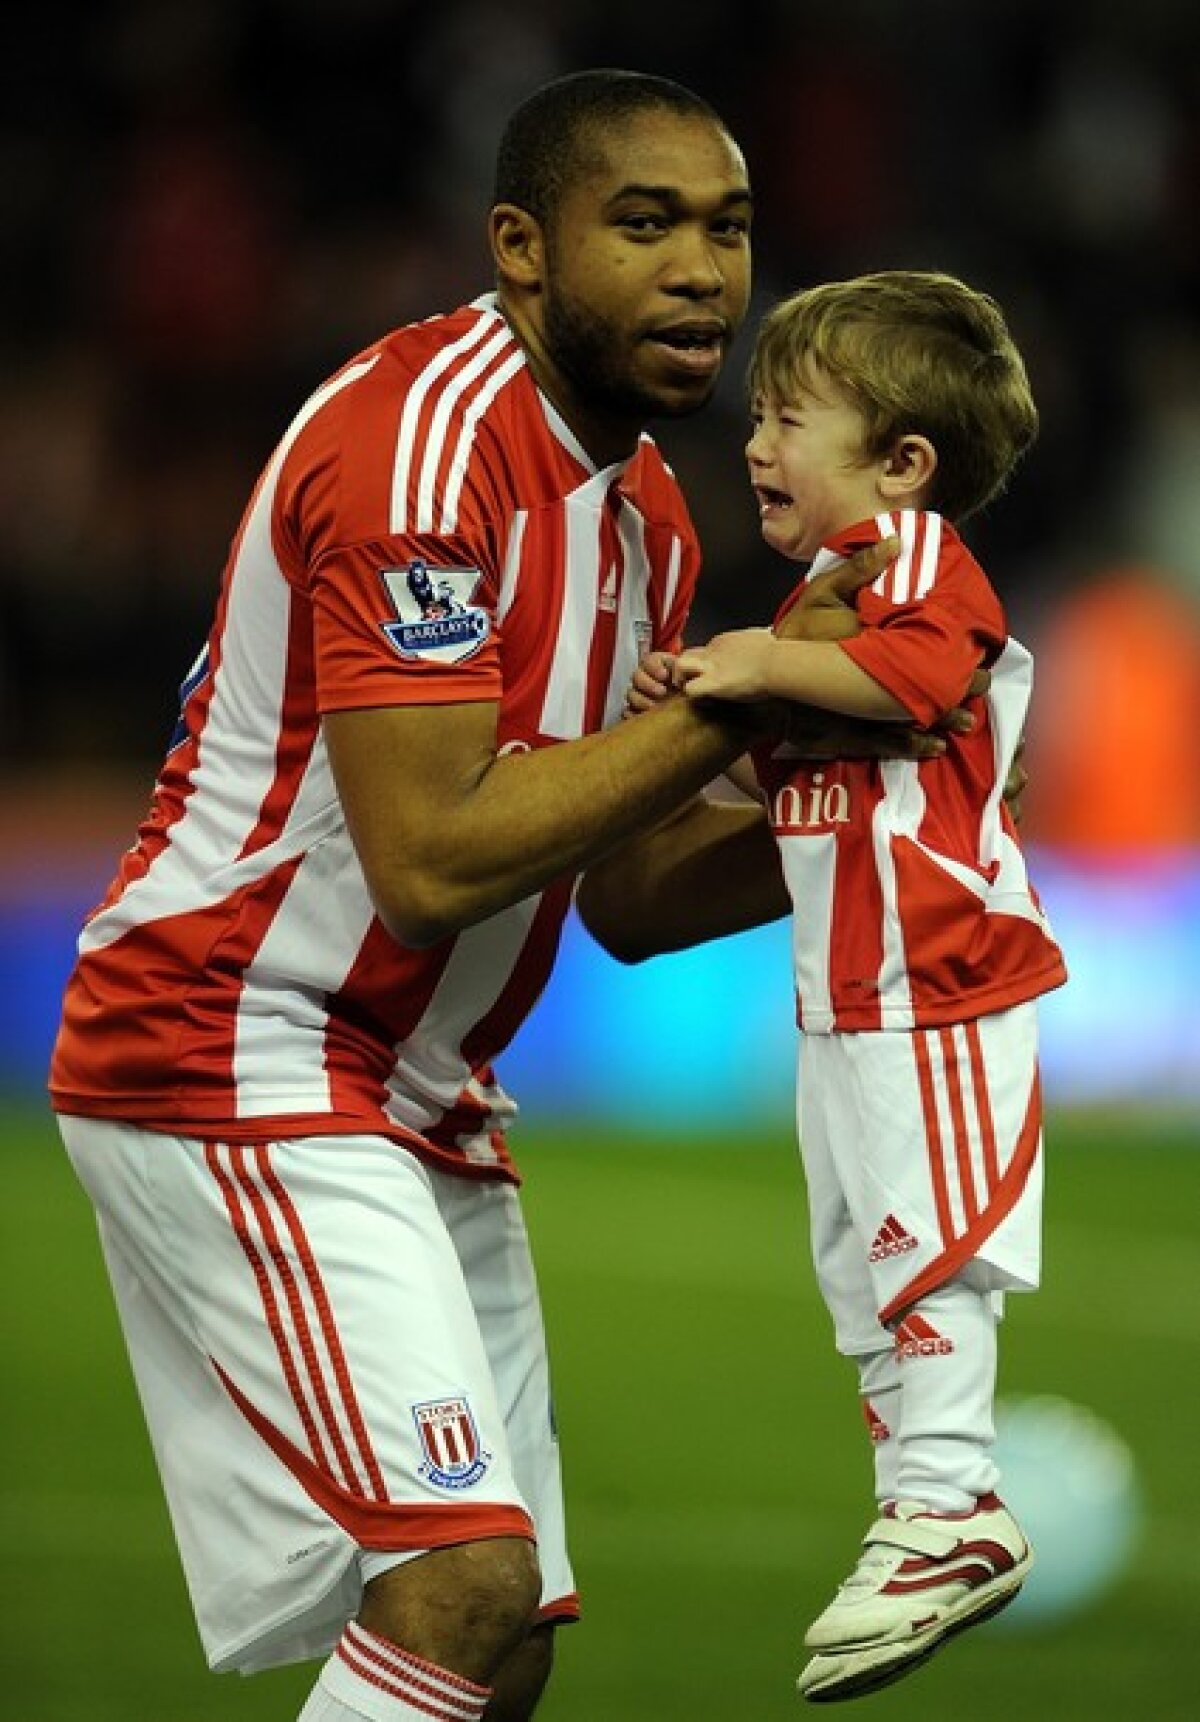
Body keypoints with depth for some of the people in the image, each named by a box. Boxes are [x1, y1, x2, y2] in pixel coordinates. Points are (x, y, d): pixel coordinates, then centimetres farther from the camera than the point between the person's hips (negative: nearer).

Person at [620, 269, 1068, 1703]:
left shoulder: (915, 550, -11)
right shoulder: (831, 583, 19)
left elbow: (921, 669, -31)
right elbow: (797, 777, 22)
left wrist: (768, 668, -27)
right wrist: (703, 716, 6)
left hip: (935, 979, -11)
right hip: (849, 992, 11)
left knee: (919, 1236, -11)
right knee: (860, 1257, 13)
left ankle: (947, 1507, -7)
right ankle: (923, 1508, 20)